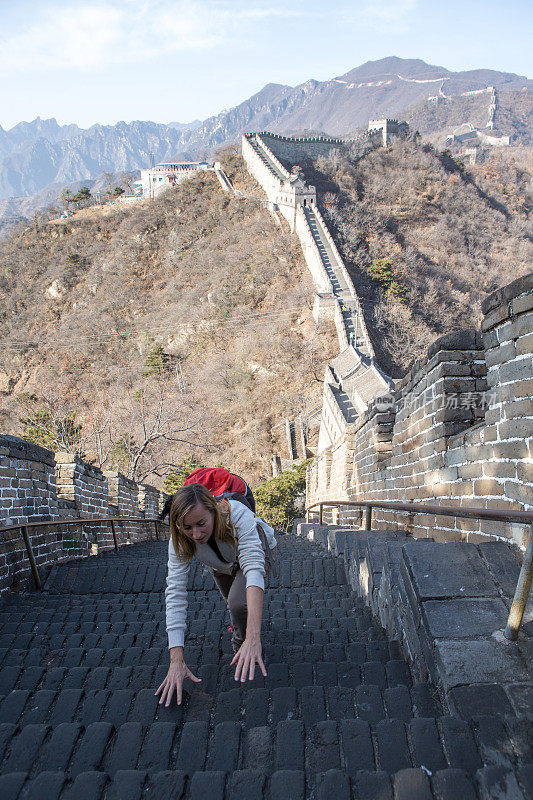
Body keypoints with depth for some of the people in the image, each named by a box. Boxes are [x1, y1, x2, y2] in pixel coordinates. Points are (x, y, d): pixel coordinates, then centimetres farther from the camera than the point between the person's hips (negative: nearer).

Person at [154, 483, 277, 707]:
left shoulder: (237, 515, -45)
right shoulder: (180, 540, -34)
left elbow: (254, 570, -54)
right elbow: (175, 592, -38)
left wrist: (253, 638, -66)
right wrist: (176, 660, -46)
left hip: (257, 550, -3)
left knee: (239, 602, -26)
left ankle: (242, 642, 5)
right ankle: (239, 623, 56)